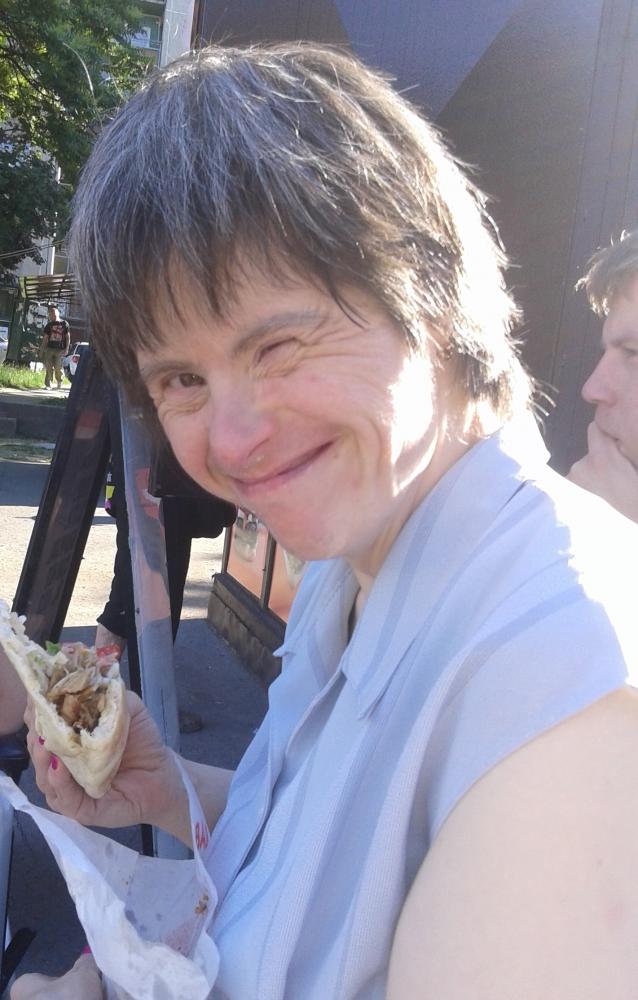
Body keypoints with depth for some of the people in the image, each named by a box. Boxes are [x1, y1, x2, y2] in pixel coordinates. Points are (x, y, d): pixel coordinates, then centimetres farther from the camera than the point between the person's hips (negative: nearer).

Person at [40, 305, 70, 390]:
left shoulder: (64, 323, 5)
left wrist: (67, 348, -4)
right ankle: (47, 384, 0)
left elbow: (68, 337, 5)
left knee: (58, 368, -5)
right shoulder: (49, 325, 12)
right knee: (49, 368, -3)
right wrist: (42, 349, 8)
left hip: (60, 350, -2)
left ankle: (59, 382, 19)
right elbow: (45, 338, 14)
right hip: (49, 348, 2)